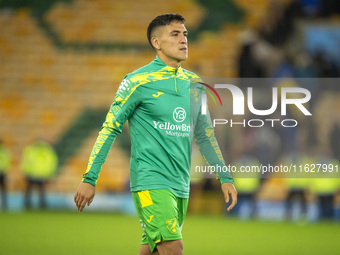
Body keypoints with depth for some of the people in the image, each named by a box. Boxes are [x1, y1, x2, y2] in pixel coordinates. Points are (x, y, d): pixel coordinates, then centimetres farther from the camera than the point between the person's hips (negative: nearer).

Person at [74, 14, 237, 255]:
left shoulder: (194, 83, 13)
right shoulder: (138, 81, -5)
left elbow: (205, 134, 22)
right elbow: (109, 129, -3)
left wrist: (225, 177, 16)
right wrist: (89, 179, -7)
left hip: (181, 186, 6)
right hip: (150, 182, -6)